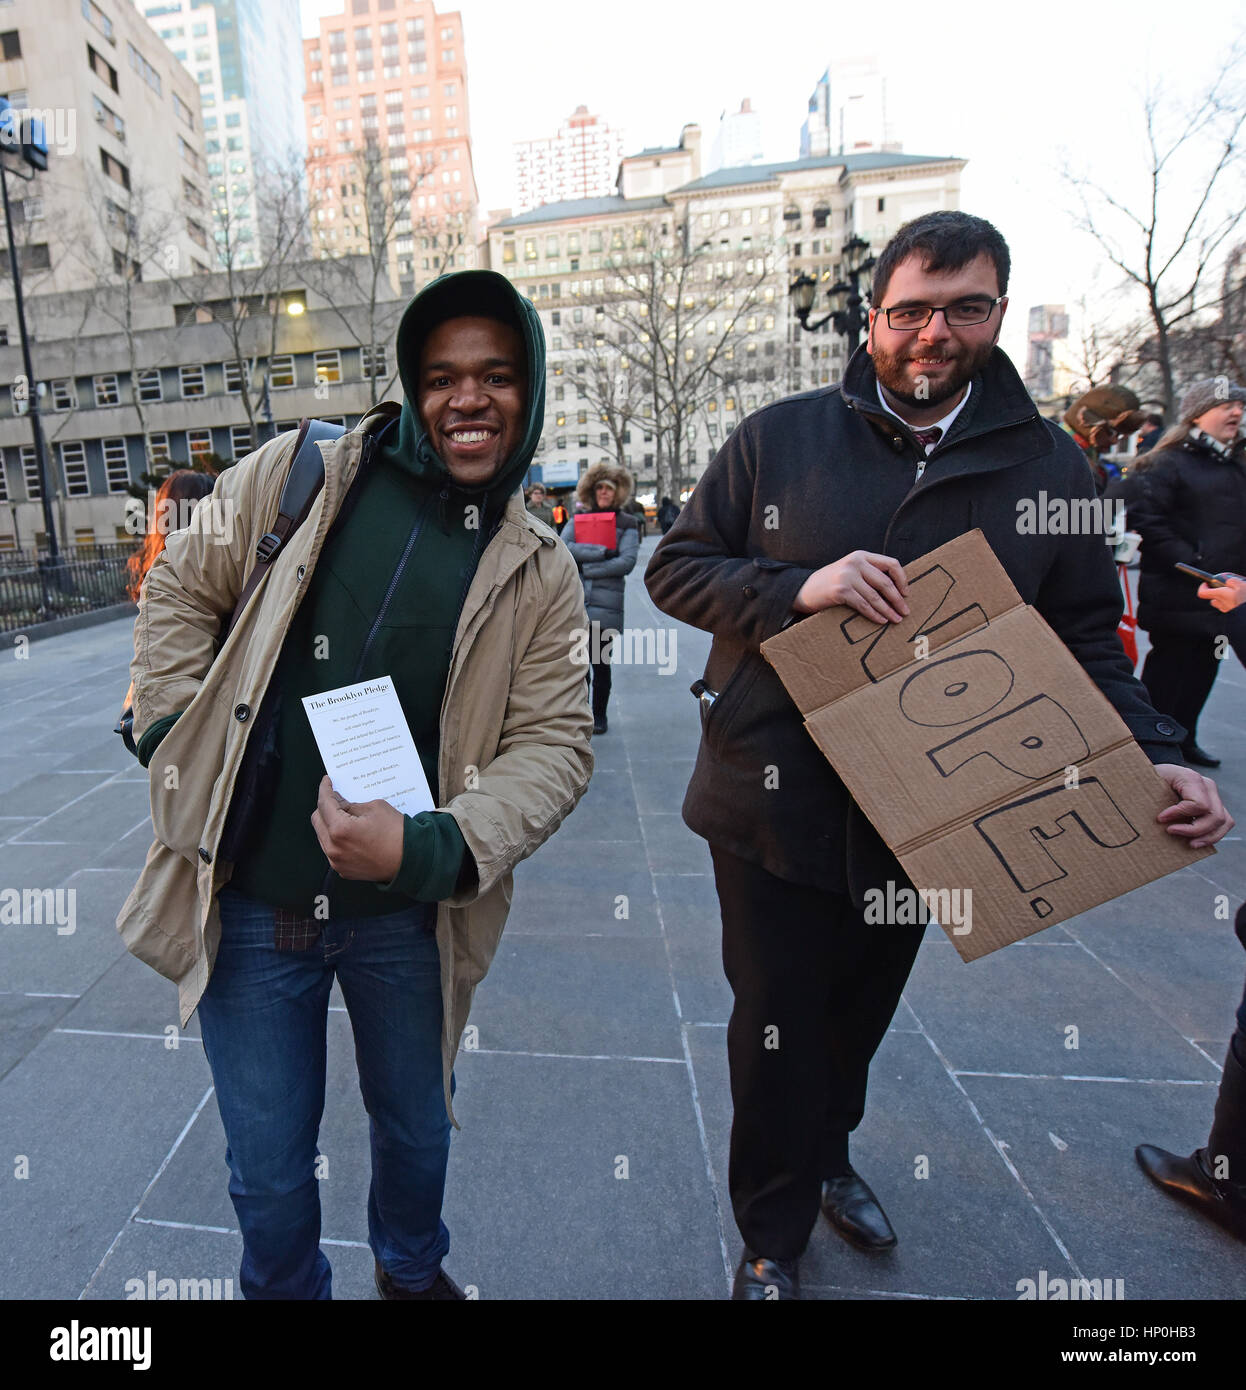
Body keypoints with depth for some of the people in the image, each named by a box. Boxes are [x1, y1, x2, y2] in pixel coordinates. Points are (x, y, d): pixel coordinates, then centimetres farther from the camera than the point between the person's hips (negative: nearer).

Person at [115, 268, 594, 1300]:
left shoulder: (540, 572, -3)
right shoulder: (301, 475, -3)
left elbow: (553, 743, -8)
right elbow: (179, 590, 6)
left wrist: (433, 847, -22)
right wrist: (180, 741, -2)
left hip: (406, 914, 1)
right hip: (248, 904, 0)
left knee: (417, 1131, 23)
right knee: (269, 1168, 16)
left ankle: (411, 1270, 58)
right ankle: (287, 1291, 51)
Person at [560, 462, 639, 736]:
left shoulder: (627, 523, 7)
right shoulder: (578, 518, 15)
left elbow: (626, 562, -7)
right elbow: (563, 547, -3)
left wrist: (586, 567, -10)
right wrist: (603, 552, -12)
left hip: (606, 604, -2)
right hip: (574, 602, 2)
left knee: (600, 664, 3)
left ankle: (599, 715, 19)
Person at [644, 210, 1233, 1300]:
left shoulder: (1049, 466, 1)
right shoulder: (781, 437, -4)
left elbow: (1085, 641, 6)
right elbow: (673, 567, -2)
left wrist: (1155, 757, -11)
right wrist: (797, 590, -20)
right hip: (775, 808, -2)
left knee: (860, 1014, 23)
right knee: (779, 1032, 10)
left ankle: (827, 1151, 54)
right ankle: (773, 1240, 36)